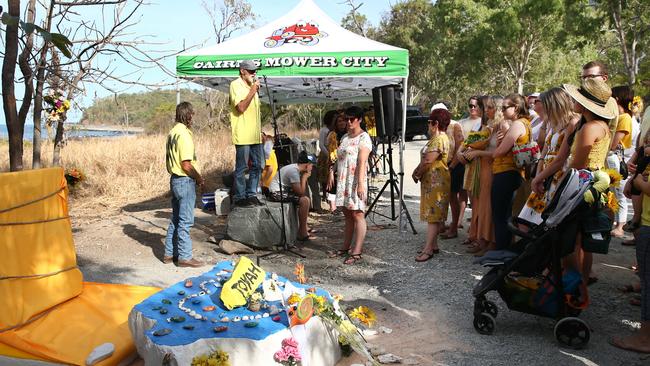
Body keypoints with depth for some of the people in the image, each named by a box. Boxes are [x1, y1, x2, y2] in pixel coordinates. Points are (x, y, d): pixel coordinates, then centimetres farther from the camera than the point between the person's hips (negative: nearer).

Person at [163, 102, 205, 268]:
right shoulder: (184, 134, -18)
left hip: (175, 179, 9)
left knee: (176, 219, 16)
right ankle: (185, 257, 5)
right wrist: (199, 178, -7)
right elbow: (186, 165, -22)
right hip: (185, 181, -9)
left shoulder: (172, 132, 11)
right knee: (185, 221, -2)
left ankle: (169, 253, 23)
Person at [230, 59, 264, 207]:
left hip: (255, 135, 9)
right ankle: (240, 197, 4)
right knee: (241, 167, -3)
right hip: (243, 135, -8)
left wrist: (260, 130, 20)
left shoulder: (251, 86, 20)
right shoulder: (236, 85, -6)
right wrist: (253, 91, -16)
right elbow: (241, 107, -18)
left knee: (257, 166, 10)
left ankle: (251, 195, 18)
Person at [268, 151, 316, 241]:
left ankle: (304, 227, 23)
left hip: (283, 190, 11)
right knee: (305, 200, -22)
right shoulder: (294, 171, -21)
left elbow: (300, 190, 11)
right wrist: (304, 177, -12)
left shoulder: (296, 168, 9)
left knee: (306, 198, 18)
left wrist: (304, 177, -1)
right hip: (277, 193, -11)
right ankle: (302, 234, -16)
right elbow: (300, 192, -22)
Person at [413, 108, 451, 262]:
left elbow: (428, 161, -20)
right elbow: (425, 159, 19)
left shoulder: (439, 140, -17)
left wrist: (417, 174, -6)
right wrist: (417, 171, 7)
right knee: (433, 214, 12)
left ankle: (428, 249, -8)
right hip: (431, 181, 10)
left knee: (433, 215, -9)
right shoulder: (437, 138, 17)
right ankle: (433, 245, 18)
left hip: (437, 182, -10)